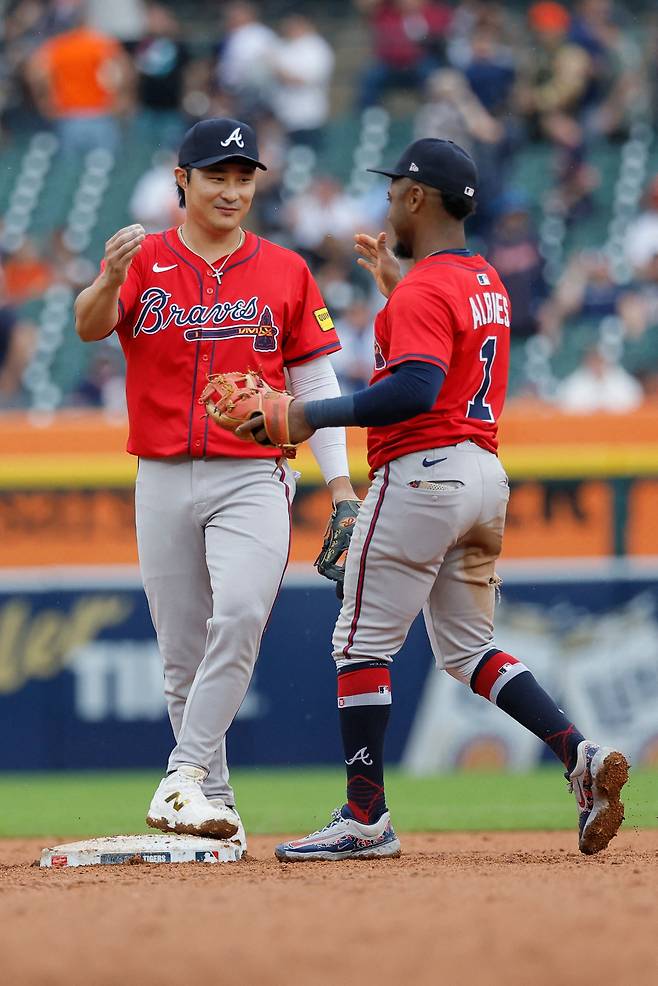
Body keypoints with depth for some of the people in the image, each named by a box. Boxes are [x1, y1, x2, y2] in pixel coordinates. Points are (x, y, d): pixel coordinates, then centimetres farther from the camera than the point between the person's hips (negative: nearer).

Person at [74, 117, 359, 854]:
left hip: (254, 480, -1)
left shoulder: (285, 271, 8)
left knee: (238, 617, -23)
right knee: (181, 650, 4)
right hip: (164, 481, 1)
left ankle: (185, 778, -24)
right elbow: (90, 326, -14)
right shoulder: (144, 261, 5)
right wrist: (108, 284, -37)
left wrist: (340, 482, 1)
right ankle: (214, 803, 13)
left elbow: (316, 383, 9)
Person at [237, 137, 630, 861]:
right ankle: (579, 755, -2)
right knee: (467, 648, 16)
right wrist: (395, 283, 31)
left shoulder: (424, 290, -14)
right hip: (485, 474, 9)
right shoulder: (486, 281, 15)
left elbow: (416, 388, -28)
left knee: (363, 641, -2)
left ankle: (366, 818, -3)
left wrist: (315, 415, -24)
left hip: (421, 473, -9)